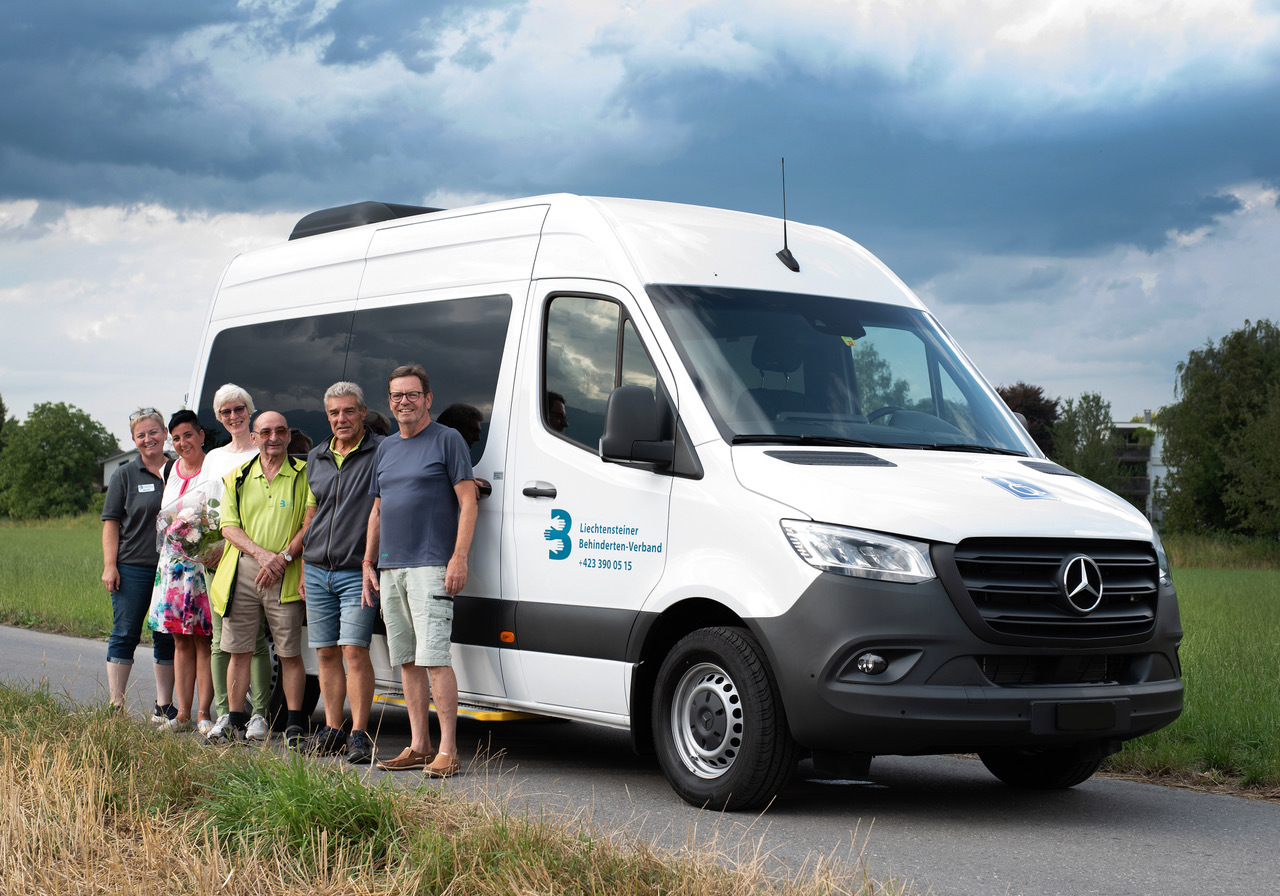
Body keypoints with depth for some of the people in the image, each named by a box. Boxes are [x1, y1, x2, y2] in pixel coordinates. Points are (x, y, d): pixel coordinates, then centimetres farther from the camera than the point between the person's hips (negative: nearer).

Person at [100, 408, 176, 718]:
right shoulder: (125, 476, 5)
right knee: (125, 635, -1)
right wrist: (110, 565, -7)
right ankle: (115, 707, 3)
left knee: (167, 638, 6)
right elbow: (111, 523, 2)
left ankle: (164, 706, 13)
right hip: (133, 568, -2)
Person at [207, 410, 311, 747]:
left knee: (289, 652, -2)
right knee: (238, 650, 5)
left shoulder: (303, 474, 4)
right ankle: (235, 722, 12)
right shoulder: (237, 478, 13)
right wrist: (260, 553, -10)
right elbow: (229, 526, 6)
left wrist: (284, 557, -13)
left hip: (285, 578, -3)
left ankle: (295, 724, 5)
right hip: (241, 572, 3)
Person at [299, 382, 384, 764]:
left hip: (357, 572, -6)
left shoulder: (380, 453, -4)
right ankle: (332, 730, 16)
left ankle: (359, 734, -7)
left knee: (354, 650, -11)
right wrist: (304, 568, 19)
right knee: (326, 651, 8)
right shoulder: (316, 458, 15)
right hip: (317, 571, 6)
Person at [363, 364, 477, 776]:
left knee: (433, 657, -13)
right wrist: (368, 562, 16)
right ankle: (418, 747, 13)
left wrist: (459, 558, -15)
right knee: (406, 659, 8)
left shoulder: (447, 440, 0)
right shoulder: (386, 448, 20)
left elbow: (468, 502, -6)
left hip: (430, 566, -7)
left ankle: (448, 750, -12)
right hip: (390, 569, 7)